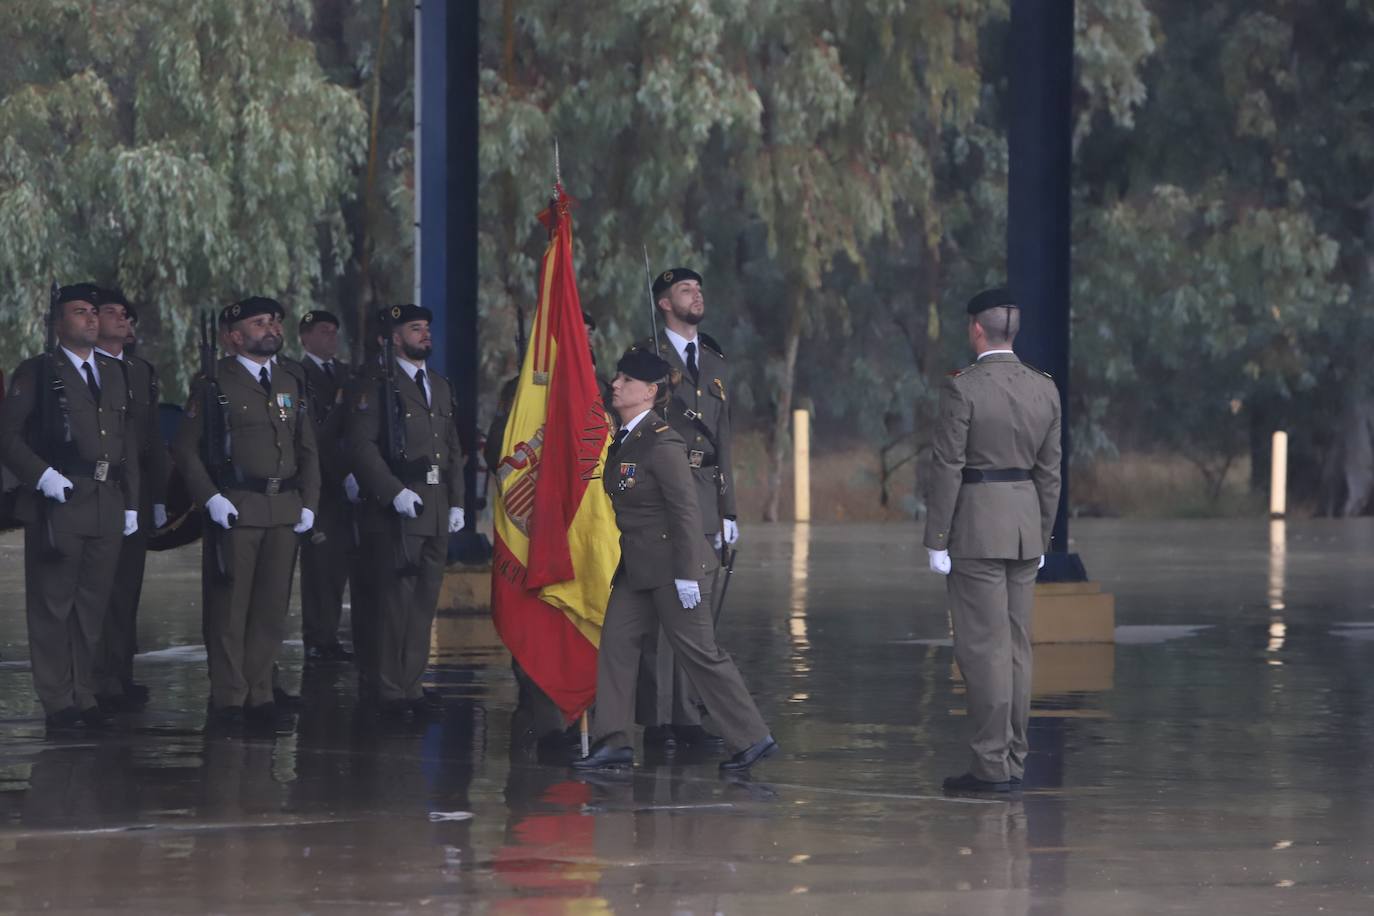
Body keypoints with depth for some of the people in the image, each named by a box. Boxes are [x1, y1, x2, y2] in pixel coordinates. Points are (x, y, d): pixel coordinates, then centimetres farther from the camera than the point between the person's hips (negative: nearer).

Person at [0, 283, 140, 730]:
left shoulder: (113, 374, 18)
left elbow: (128, 442, 19)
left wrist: (131, 503, 14)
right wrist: (42, 475, -16)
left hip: (106, 507, 5)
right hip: (57, 505, -5)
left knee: (92, 606, 6)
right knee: (52, 605, -3)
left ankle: (85, 698, 12)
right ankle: (58, 703, 0)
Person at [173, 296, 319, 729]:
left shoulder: (292, 384, 16)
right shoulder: (214, 383, -1)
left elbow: (308, 451, 20)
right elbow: (186, 448, -4)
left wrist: (308, 503, 8)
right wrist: (211, 498, -13)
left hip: (284, 511, 5)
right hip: (234, 510, -5)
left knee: (272, 608, 5)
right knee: (229, 608, -3)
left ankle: (260, 696, 12)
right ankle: (228, 698, 2)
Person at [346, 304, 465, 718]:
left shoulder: (440, 387, 19)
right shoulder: (377, 387, -4)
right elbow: (362, 446, -11)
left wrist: (456, 501, 14)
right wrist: (394, 492, -19)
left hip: (437, 508, 7)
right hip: (397, 509, -7)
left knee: (425, 601, 8)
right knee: (397, 599, -7)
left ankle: (412, 686, 14)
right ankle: (391, 692, -3)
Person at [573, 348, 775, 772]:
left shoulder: (661, 444, -17)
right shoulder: (623, 441, 11)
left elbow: (686, 510, -20)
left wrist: (687, 574, -22)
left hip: (672, 566, -9)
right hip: (638, 569, 9)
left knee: (700, 653, -4)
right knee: (615, 642, 4)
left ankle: (753, 738, 4)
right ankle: (614, 742, 7)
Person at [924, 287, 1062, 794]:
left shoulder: (962, 388, -13)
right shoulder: (1044, 388, 6)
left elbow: (947, 467, -13)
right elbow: (1049, 470, 10)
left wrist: (937, 540, -9)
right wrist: (1041, 538, 17)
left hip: (976, 528, -6)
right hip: (1026, 524, 6)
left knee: (983, 647, -5)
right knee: (1015, 644, 11)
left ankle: (991, 765, -5)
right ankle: (1014, 760, 15)